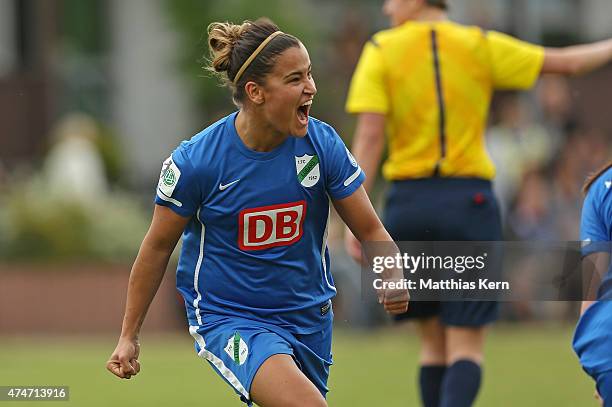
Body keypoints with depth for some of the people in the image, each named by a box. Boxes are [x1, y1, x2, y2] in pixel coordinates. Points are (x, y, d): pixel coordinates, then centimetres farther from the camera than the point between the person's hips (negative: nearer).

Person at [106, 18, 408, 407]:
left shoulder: (323, 144, -9)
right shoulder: (196, 161, -16)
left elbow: (371, 231, -1)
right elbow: (158, 247, -3)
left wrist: (393, 278, -23)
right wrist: (129, 336, 4)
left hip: (308, 317, 5)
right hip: (228, 318, -5)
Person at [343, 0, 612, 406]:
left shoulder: (380, 51, 0)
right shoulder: (481, 45, 2)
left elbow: (369, 135, -10)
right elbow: (567, 62, 9)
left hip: (409, 205, 1)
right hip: (470, 202, -1)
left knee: (435, 341, 17)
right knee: (467, 350, -1)